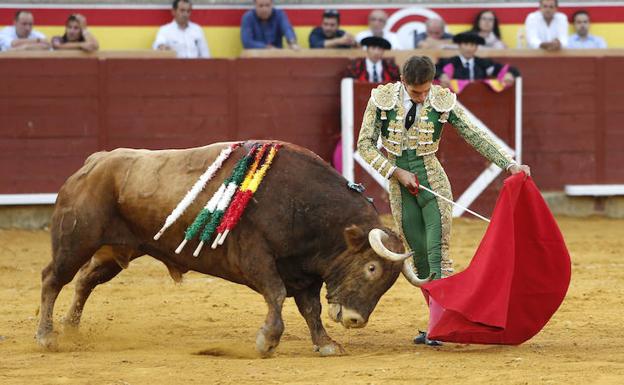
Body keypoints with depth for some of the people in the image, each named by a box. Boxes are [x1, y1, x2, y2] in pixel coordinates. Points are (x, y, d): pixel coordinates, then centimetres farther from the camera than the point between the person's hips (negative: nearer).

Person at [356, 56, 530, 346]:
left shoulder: (443, 101, -5)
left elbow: (476, 137, 0)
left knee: (437, 253, -12)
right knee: (419, 257, 6)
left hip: (432, 181, -2)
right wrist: (396, 172, -10)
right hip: (399, 186, 2)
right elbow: (365, 144, -1)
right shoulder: (382, 99, -5)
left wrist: (510, 165, -6)